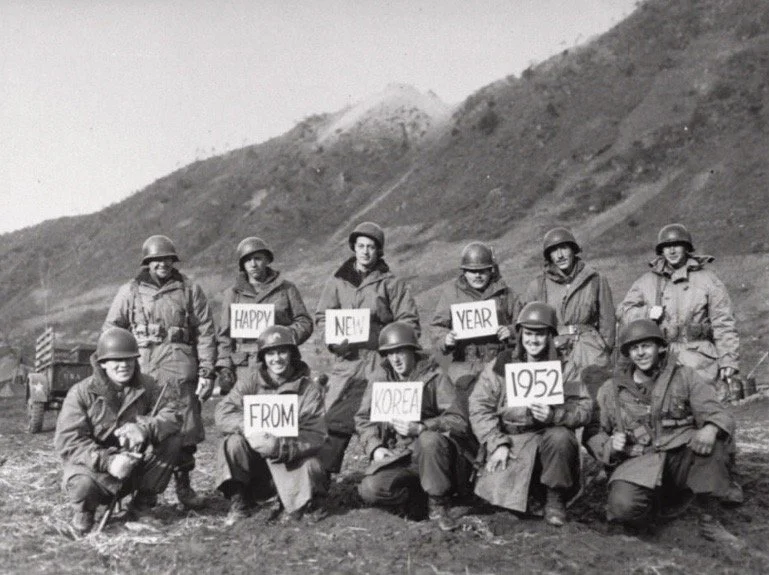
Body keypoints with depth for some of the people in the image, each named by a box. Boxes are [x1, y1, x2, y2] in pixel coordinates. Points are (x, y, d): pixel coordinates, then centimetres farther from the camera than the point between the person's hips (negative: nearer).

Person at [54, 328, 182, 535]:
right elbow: (67, 441, -20)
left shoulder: (146, 386, 0)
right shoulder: (81, 393, -11)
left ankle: (144, 500, 0)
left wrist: (145, 428, -36)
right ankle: (84, 510, 3)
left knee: (172, 441, -17)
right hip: (94, 466, -3)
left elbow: (172, 416, -13)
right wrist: (108, 461, -34)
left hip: (133, 465, 3)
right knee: (83, 486, -37)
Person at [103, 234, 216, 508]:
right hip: (141, 366, 0)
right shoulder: (130, 291, 11)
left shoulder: (190, 290, 10)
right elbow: (110, 330, 14)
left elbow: (205, 333, 7)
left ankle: (183, 484, 13)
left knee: (184, 427, 0)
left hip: (180, 367, 0)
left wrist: (206, 372, -1)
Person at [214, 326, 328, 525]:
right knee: (234, 441, -25)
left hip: (292, 462, -1)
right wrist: (246, 427, -35)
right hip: (254, 460, 1)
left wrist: (279, 446, -33)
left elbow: (315, 436, -15)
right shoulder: (250, 383, -1)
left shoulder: (310, 389, -6)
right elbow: (222, 413, -13)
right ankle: (238, 503, -8)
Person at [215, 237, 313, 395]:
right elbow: (224, 335, 12)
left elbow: (305, 322, 11)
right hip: (243, 368, 0)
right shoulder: (232, 294, 14)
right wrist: (224, 367, 0)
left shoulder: (286, 289, 12)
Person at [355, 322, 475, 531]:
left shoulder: (434, 377, -7)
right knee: (370, 490, -23)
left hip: (433, 452, -3)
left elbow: (458, 420, -17)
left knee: (429, 440, -37)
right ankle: (419, 494, 6)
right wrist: (374, 447, -11)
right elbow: (363, 418, 8)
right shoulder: (381, 376, 4)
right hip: (396, 456, 3)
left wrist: (420, 428, -31)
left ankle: (438, 505, -15)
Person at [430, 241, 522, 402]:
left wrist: (511, 332, -7)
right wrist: (445, 339, -12)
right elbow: (437, 327, 10)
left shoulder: (505, 293, 13)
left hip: (499, 361, 0)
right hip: (464, 363, 0)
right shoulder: (451, 293, 12)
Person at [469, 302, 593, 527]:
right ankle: (530, 495, 13)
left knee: (561, 438, -34)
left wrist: (554, 415, -25)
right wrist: (497, 445, -14)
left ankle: (555, 498, -8)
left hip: (549, 435, 0)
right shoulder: (500, 366, 3)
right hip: (510, 441, 0)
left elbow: (584, 409, -5)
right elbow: (479, 407, -3)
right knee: (495, 490, -21)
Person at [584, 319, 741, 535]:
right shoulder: (611, 390, 11)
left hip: (681, 458, 0)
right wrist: (609, 444, -11)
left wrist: (710, 429, -27)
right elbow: (592, 433, 13)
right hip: (637, 464, 1)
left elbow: (718, 413, -2)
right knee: (623, 506, -30)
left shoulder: (685, 376, 9)